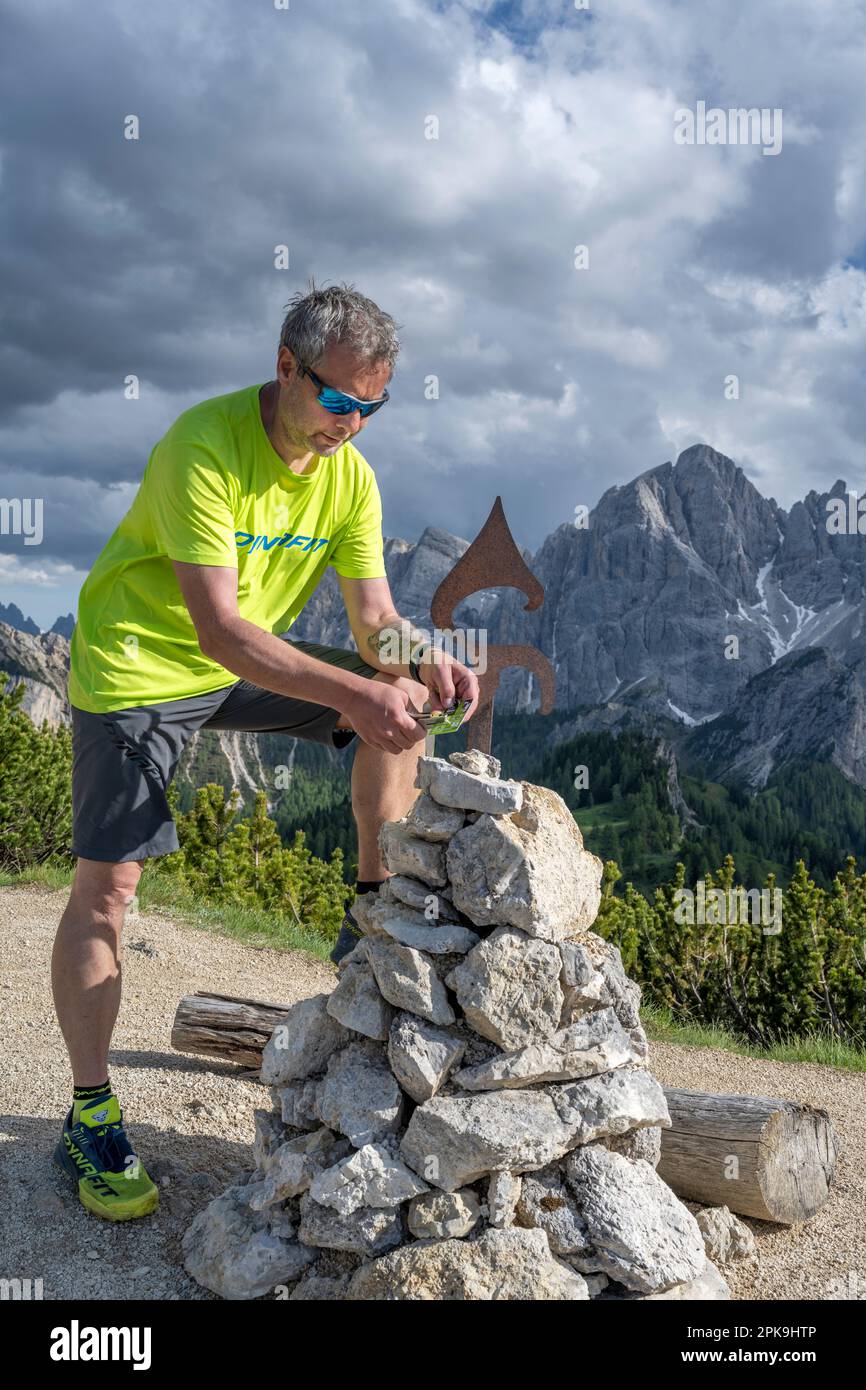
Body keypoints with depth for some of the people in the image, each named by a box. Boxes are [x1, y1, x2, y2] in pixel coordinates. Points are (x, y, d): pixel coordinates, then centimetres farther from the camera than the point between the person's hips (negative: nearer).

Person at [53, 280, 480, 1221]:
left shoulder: (350, 475, -6)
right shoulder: (203, 446, -27)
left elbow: (374, 621, -7)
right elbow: (218, 627, -35)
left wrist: (420, 663, -30)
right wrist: (356, 692, -42)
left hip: (248, 660, 6)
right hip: (139, 666, -6)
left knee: (405, 704, -6)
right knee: (106, 886, -8)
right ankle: (89, 1119, 5)